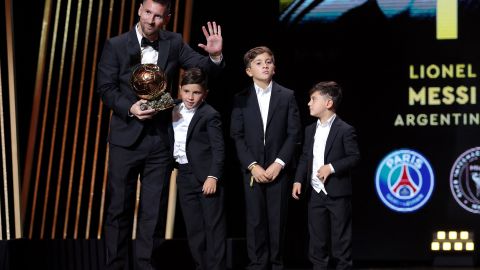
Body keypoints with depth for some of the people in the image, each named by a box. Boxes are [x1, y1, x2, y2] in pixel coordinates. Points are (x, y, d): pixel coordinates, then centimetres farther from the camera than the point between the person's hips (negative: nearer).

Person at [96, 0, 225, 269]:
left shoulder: (174, 43, 3)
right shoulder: (116, 45, -3)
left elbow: (202, 67, -1)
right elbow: (105, 87, -3)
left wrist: (215, 55, -23)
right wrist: (130, 108, -18)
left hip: (159, 138, 2)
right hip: (126, 137, -2)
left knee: (154, 211, 7)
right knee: (119, 207, 7)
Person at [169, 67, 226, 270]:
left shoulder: (210, 115, -7)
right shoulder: (174, 112, 11)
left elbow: (219, 148, -12)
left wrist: (213, 177, -19)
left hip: (206, 176, -6)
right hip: (185, 176, 6)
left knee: (214, 226, -2)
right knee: (193, 228, 10)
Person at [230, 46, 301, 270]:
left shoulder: (287, 96, 5)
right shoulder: (241, 99, 6)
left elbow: (294, 134, 1)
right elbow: (237, 136, 2)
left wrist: (278, 163, -9)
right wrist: (252, 165, -9)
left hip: (278, 168, 0)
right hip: (252, 168, 0)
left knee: (277, 220, 1)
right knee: (255, 220, 0)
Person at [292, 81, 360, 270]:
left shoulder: (345, 130, -8)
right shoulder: (310, 130, 12)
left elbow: (354, 157, -11)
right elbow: (304, 157, 13)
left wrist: (332, 167, -20)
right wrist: (298, 180, 1)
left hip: (338, 194, -6)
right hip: (315, 194, 6)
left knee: (341, 240, 2)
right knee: (317, 241, 10)